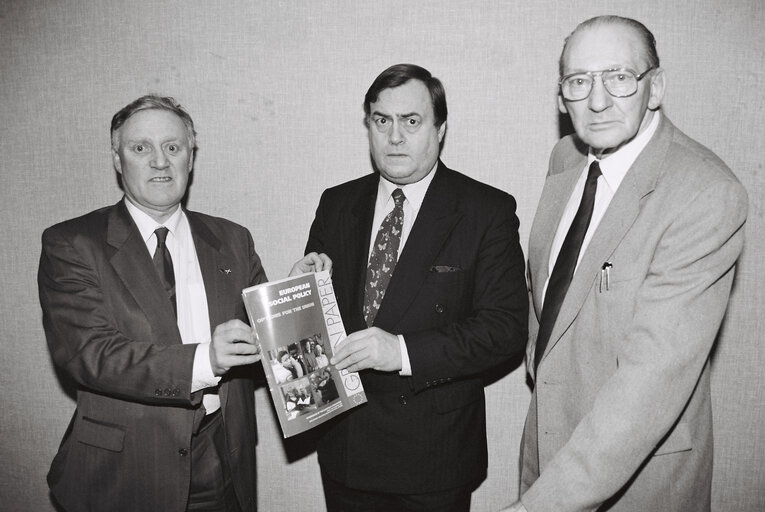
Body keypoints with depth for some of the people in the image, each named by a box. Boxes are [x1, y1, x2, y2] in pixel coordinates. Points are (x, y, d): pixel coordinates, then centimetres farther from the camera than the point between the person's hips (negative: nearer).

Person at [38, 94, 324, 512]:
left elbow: (263, 337, 6)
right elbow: (87, 352, -18)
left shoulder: (231, 240, 6)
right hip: (125, 472, -3)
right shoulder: (70, 245, -6)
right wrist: (202, 360, -29)